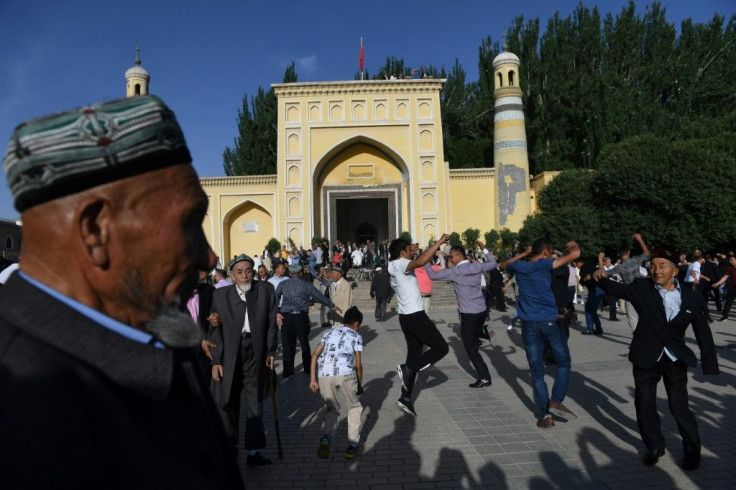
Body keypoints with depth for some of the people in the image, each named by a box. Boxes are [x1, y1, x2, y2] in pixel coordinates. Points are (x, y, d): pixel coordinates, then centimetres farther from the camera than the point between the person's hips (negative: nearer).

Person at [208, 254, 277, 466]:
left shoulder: (266, 289, 0)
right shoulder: (221, 294, 0)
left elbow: (271, 322, 1)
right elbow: (216, 330, 0)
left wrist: (270, 351, -1)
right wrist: (216, 361, -3)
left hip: (256, 352, 0)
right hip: (229, 354, 1)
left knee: (255, 402, 9)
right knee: (227, 401, 12)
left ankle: (253, 451, 22)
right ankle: (229, 446, 35)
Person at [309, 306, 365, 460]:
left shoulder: (329, 333, 27)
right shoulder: (356, 336, 18)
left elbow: (315, 356, 17)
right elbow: (358, 365, 12)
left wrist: (313, 380, 17)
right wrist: (360, 385, 25)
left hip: (324, 375, 3)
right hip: (346, 373, -2)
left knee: (331, 409, 23)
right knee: (355, 407, 22)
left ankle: (326, 439, 0)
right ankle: (352, 445, 16)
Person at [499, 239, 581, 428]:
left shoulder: (519, 267, 7)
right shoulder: (543, 265, -7)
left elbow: (502, 265, 31)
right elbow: (575, 254, -13)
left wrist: (523, 254, 30)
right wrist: (573, 245, 9)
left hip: (528, 323, 4)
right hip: (549, 321, -3)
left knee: (536, 371, 8)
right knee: (563, 361, 16)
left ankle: (546, 414, 7)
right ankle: (556, 401, 3)